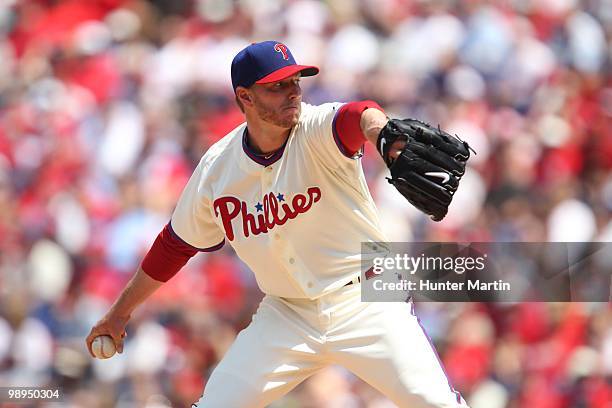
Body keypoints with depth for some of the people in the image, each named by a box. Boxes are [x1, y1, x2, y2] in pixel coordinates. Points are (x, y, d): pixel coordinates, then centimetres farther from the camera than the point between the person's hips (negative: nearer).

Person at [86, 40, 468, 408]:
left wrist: (386, 134, -68)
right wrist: (120, 312, 17)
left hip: (363, 301, -3)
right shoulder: (217, 167, -5)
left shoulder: (316, 131, -17)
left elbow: (357, 118, -43)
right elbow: (176, 243, 11)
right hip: (287, 313, 3)